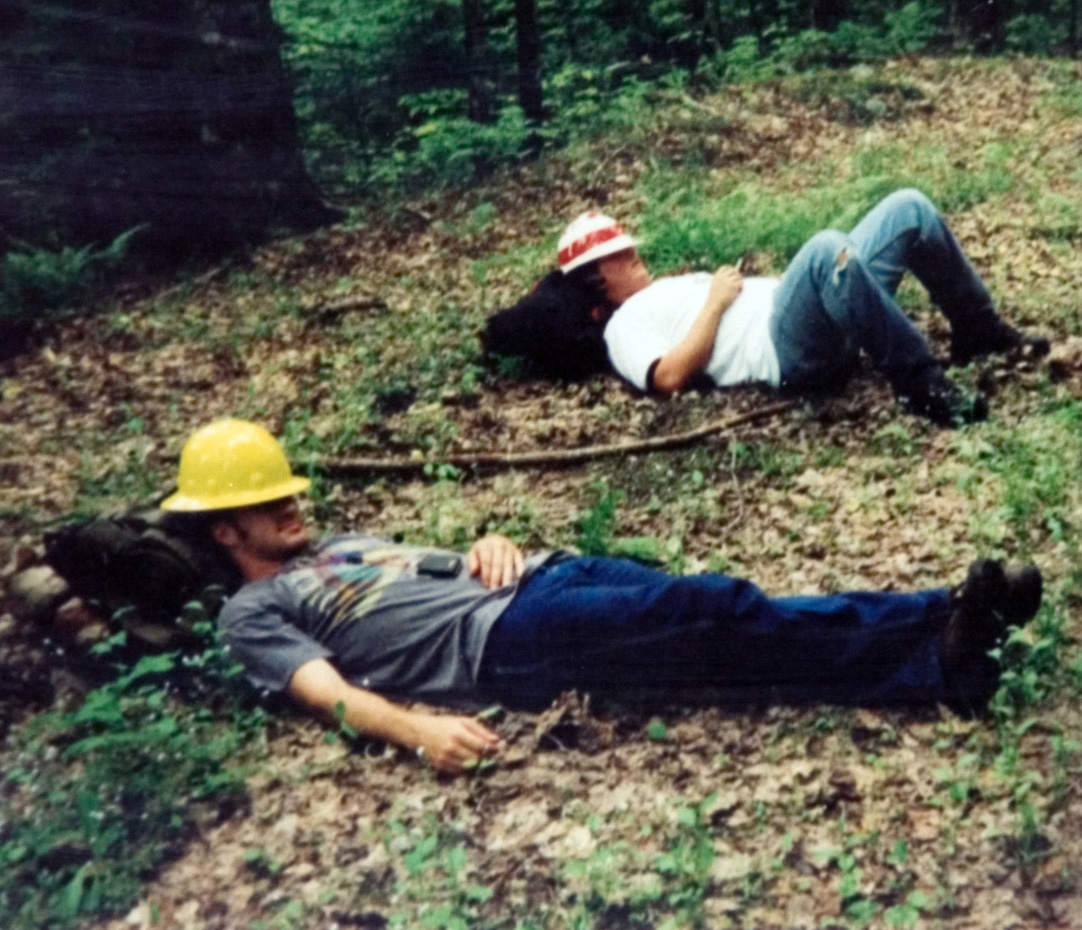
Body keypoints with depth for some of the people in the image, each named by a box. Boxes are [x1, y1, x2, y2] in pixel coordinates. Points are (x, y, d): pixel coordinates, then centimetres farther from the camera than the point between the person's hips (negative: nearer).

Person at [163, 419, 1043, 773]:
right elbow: (329, 691, -9)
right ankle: (940, 663, -29)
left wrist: (493, 548, 3)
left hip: (538, 578, 8)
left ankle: (943, 627, -21)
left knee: (716, 611, -14)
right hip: (500, 640, -7)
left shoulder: (348, 544, 33)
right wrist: (418, 727, -29)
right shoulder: (254, 611, 10)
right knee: (705, 615, -24)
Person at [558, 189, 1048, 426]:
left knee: (909, 208, 2)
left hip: (825, 329, 10)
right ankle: (922, 386, -32)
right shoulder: (625, 325, 7)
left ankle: (979, 330, 10)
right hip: (787, 354, -9)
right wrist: (715, 303, -6)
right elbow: (670, 377, -14)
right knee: (827, 248, -39)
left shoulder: (667, 289, 34)